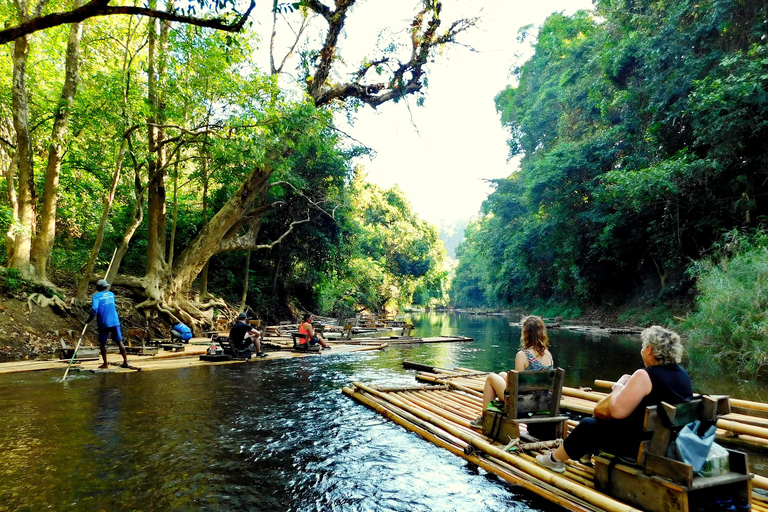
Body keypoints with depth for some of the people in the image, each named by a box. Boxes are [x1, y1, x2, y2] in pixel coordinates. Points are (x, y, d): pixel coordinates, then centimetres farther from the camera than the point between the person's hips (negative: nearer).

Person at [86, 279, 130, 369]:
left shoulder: (96, 296, -3)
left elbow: (94, 309, -16)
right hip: (115, 321, 3)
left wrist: (89, 320, -4)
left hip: (103, 323, -3)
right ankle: (126, 361, 8)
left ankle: (105, 364, 10)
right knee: (119, 342, 7)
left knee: (102, 343, 10)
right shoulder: (111, 294, 12)